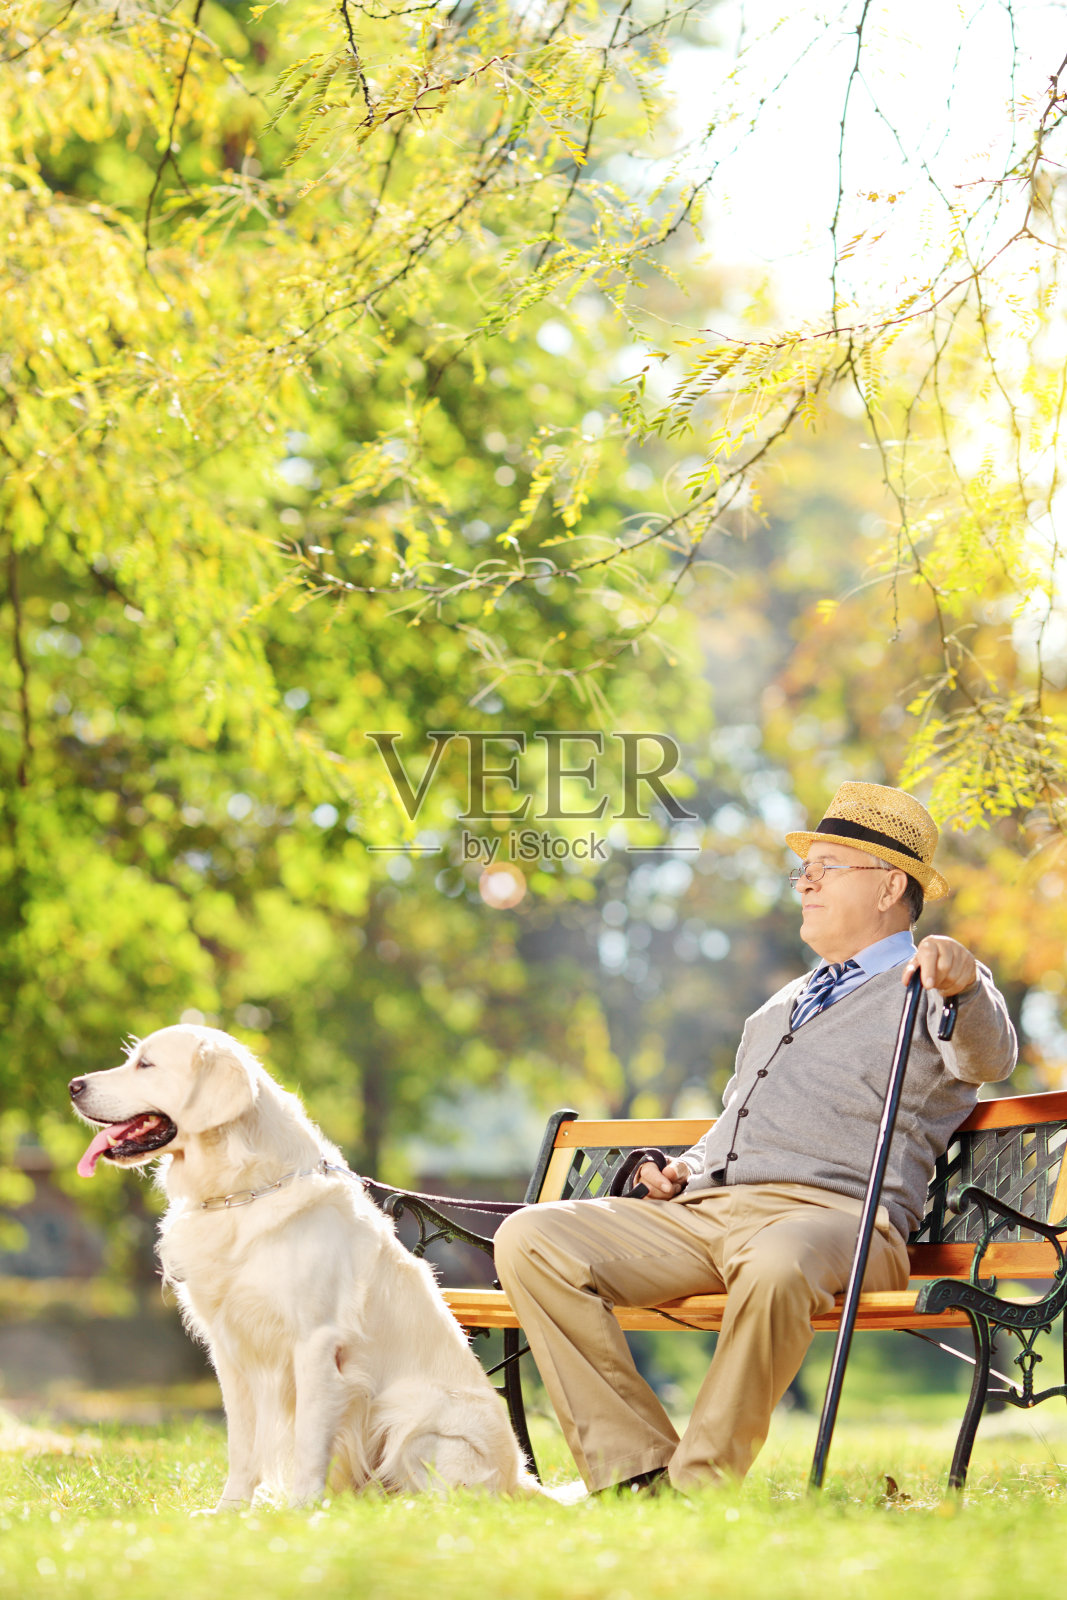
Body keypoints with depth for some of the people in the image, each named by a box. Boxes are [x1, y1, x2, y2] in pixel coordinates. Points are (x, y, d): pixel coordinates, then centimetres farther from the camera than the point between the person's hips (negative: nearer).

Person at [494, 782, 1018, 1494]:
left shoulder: (936, 987, 9)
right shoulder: (786, 1002, 34)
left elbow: (988, 1058, -14)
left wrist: (963, 986, -37)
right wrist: (685, 1168, 18)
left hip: (835, 1214, -7)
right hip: (703, 1211, 7)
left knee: (777, 1262, -44)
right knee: (529, 1238, -15)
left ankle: (701, 1483, -30)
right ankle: (638, 1469, -20)